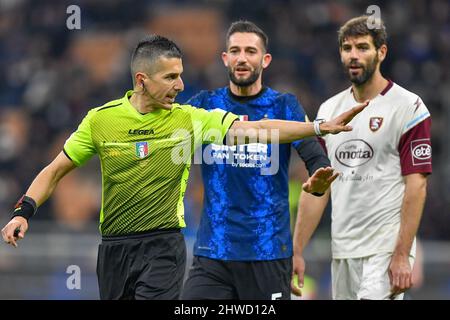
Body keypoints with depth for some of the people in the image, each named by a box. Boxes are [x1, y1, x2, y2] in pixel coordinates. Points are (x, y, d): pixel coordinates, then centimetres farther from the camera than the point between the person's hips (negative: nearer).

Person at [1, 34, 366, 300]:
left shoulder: (190, 119, -3)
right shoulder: (101, 119, -1)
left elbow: (256, 129, -8)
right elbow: (56, 170, 7)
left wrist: (319, 127, -17)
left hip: (164, 245, -2)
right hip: (114, 247, 2)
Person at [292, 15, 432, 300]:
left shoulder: (408, 107, -5)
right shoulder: (330, 109, 13)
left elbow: (416, 185, -10)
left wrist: (402, 255, -17)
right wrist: (297, 251, 8)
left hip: (386, 250, -6)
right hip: (342, 252, 6)